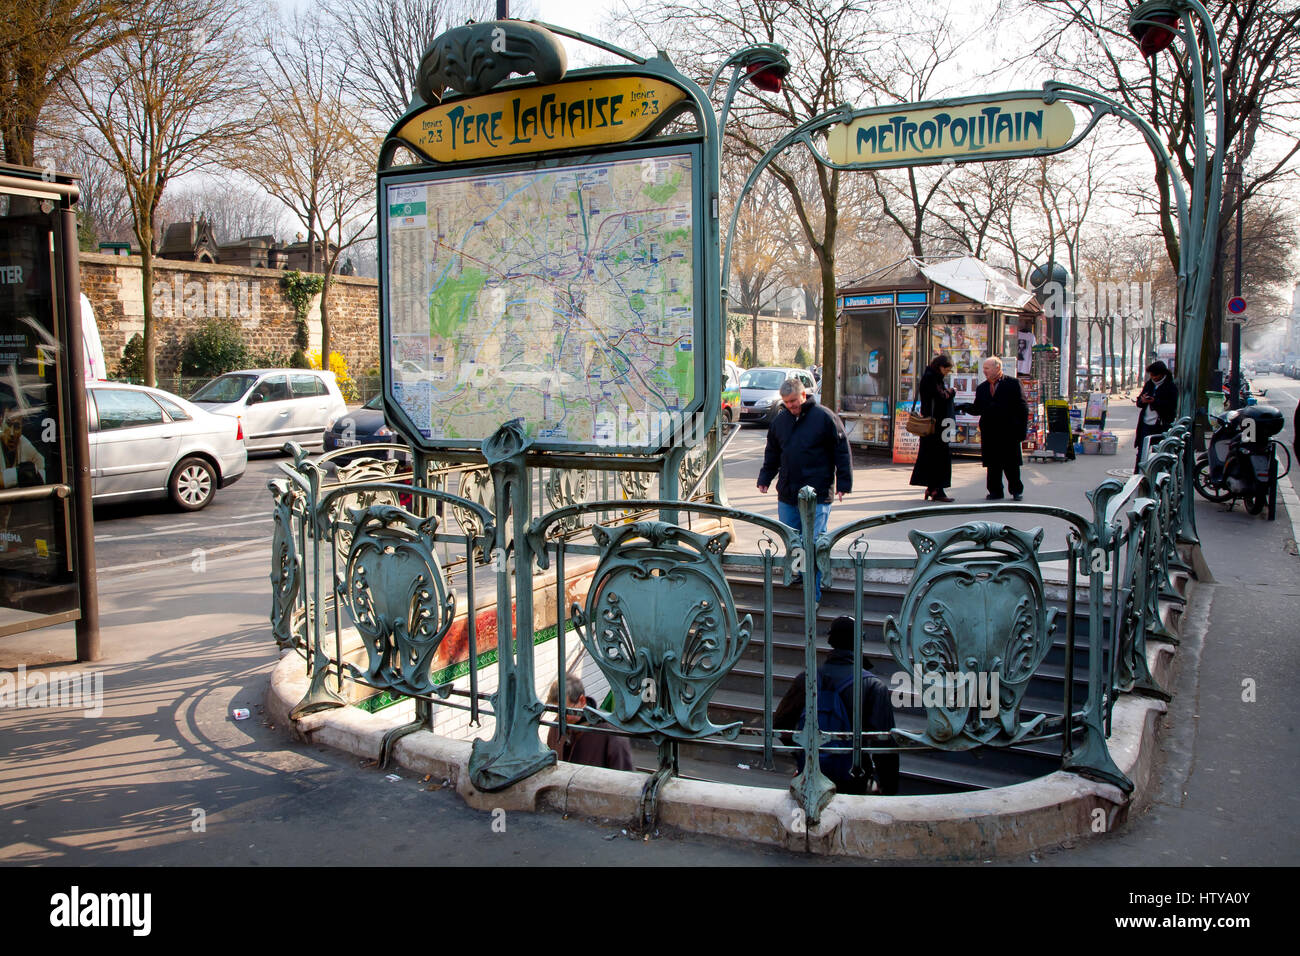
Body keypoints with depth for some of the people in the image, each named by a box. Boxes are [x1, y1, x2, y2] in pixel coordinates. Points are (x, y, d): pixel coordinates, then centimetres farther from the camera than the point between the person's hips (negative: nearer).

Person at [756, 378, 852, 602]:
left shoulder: (825, 417, -5)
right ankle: (799, 573, 30)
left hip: (817, 494, -5)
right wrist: (765, 478, 16)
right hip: (787, 494, 6)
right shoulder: (780, 420, 11)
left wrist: (843, 483, -7)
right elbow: (772, 453, 23)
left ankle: (813, 593, 1)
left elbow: (842, 451, -3)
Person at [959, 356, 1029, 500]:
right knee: (992, 464, 4)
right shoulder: (982, 388, 14)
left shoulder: (1012, 384, 0)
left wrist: (1021, 429, -8)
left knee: (1011, 463, 2)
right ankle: (995, 491, 13)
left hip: (1008, 430, -4)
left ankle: (1016, 490, 17)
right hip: (989, 432, 4)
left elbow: (1022, 408, -2)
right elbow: (977, 409, 11)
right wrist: (966, 407, -9)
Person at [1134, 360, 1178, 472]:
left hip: (1161, 426, -5)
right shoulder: (1149, 384, 13)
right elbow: (1138, 401, 16)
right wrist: (1142, 400, -8)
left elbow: (1172, 407, -13)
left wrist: (1154, 402, -21)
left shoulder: (1171, 387, -4)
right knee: (1141, 453, 7)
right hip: (1146, 424, 5)